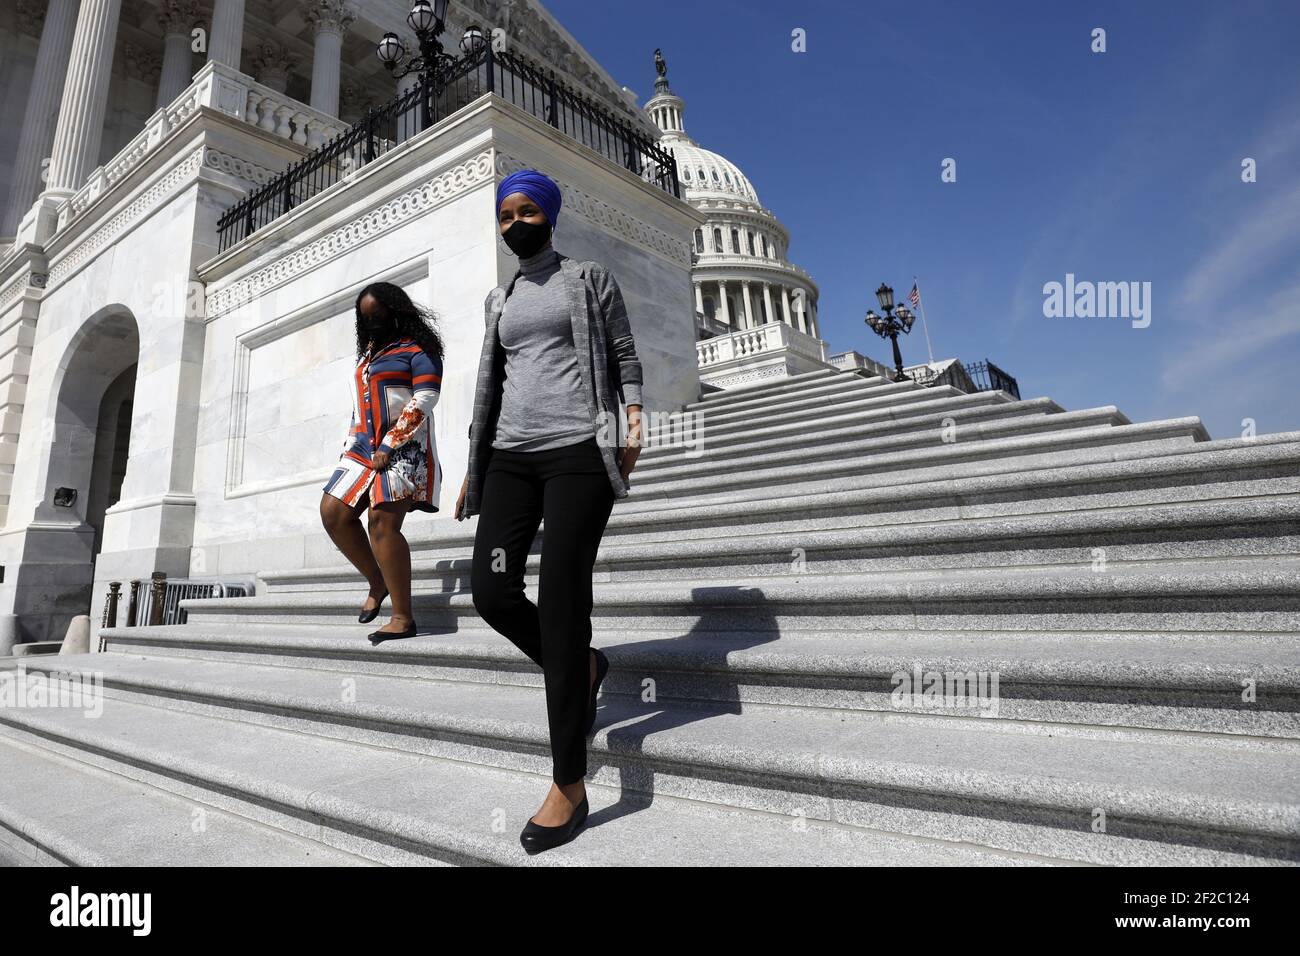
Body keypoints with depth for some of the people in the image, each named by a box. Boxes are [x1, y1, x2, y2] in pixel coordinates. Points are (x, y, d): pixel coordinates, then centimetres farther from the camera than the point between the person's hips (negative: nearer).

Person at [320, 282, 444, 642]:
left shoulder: (417, 348, -2)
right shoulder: (369, 352, 24)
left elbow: (424, 400, -14)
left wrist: (389, 447, -17)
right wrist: (351, 447, 14)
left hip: (404, 448, -8)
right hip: (365, 448, 9)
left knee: (382, 522, -17)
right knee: (333, 513, 0)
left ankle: (403, 617, -13)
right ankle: (378, 582, 14)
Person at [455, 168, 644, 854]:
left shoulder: (589, 278, 11)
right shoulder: (499, 301, 24)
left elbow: (624, 355, 6)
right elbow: (490, 384, 22)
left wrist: (632, 423, -10)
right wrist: (474, 467, 17)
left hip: (578, 452, -5)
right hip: (511, 458, 6)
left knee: (560, 602, -11)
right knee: (491, 592, -7)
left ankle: (570, 786, 0)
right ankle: (582, 669, 24)